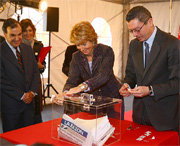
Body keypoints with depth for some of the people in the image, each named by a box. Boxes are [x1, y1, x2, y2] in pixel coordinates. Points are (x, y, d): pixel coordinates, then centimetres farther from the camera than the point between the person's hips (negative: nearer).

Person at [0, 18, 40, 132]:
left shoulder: (27, 49, 9)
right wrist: (21, 96, -14)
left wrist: (32, 92, -5)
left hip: (29, 101, 5)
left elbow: (36, 72, 10)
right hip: (10, 104, -5)